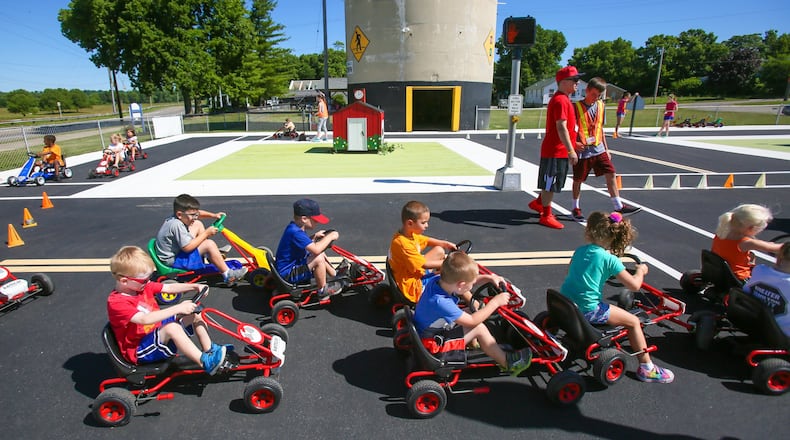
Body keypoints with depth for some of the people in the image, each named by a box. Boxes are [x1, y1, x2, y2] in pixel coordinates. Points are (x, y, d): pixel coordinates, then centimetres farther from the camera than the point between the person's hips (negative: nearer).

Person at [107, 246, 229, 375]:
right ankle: (206, 362, -34)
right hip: (139, 351, -9)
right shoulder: (116, 302, -24)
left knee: (194, 315, 0)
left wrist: (195, 287, -11)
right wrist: (178, 308, -43)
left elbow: (169, 288, 4)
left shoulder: (142, 285, 1)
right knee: (172, 327, -37)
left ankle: (210, 350, 3)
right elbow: (145, 319, -38)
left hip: (158, 331, 9)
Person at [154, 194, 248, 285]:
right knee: (209, 244, -25)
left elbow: (196, 212, 16)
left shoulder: (178, 217, -2)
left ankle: (215, 254, 17)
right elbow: (188, 248, -31)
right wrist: (206, 233, -25)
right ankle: (228, 276, -21)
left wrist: (213, 215, 1)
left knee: (198, 224, 11)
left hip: (178, 251, 11)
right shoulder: (176, 225, -30)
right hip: (173, 261, -11)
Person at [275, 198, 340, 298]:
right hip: (288, 274, -11)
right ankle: (323, 290, -7)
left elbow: (308, 245, 18)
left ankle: (336, 276, 29)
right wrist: (330, 236, -25)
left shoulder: (295, 227, 2)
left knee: (321, 255, 15)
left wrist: (315, 237, 2)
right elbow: (316, 249, -38)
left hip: (294, 265, 11)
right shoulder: (295, 232, -29)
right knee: (318, 258, -25)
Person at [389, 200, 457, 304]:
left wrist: (445, 243, 4)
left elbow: (427, 240, 15)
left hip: (417, 272, 10)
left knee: (439, 250, 15)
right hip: (412, 285, -10)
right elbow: (425, 265, -28)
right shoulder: (403, 244, -32)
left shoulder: (410, 234, -3)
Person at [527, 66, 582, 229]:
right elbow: (561, 127, -24)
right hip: (556, 151, -10)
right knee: (550, 184, -1)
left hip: (560, 150, 10)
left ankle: (538, 203, 37)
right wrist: (571, 150, -26)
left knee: (550, 182, 20)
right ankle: (546, 216, 9)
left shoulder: (564, 99, 16)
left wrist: (572, 146, 25)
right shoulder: (560, 100, -17)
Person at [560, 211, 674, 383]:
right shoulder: (610, 259, -10)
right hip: (588, 310, -6)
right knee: (633, 322, 10)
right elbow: (634, 285, -7)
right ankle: (646, 368, 20)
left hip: (564, 304, 7)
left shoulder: (579, 251, 6)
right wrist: (641, 271, 12)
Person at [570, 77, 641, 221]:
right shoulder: (576, 106, -9)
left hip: (598, 149, 6)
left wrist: (606, 148, 17)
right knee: (578, 180, 5)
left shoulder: (600, 105, 9)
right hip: (582, 150, -5)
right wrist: (574, 143, -24)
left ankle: (619, 206, 10)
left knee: (611, 174, 2)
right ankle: (575, 208, 20)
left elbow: (600, 128, 16)